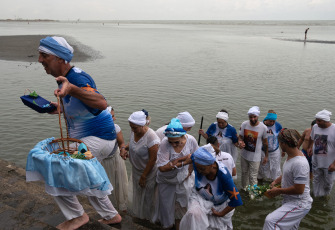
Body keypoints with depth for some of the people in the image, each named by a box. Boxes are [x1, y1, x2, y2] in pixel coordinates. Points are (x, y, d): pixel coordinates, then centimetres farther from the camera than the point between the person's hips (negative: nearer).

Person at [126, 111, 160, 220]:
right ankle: (138, 215, 48)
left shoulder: (151, 137, -32)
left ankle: (148, 219, 37)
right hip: (136, 170, 7)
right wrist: (125, 147, -10)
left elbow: (153, 159, -26)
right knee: (137, 193, 24)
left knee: (147, 197, 12)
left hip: (148, 172, -7)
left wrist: (143, 176, -19)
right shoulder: (134, 131, -9)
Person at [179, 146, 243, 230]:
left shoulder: (223, 175, -37)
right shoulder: (199, 165, -30)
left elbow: (236, 201, -27)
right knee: (193, 214, -30)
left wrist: (221, 214, -15)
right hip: (200, 197, 1)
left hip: (219, 204, -1)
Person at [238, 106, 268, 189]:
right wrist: (240, 142, -22)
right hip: (244, 154, 4)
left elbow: (265, 143, -3)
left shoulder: (263, 128, -15)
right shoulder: (244, 124, -10)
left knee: (253, 177, -1)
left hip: (255, 156, -4)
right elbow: (240, 137, 2)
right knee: (244, 173, 21)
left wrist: (266, 156, 4)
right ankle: (244, 189, 42)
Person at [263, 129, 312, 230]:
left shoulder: (299, 163, -29)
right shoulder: (290, 156, 2)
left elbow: (299, 190, -29)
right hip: (291, 201, 10)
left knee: (270, 221, -24)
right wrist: (275, 182, 4)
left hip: (299, 204, -10)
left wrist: (278, 191, -17)